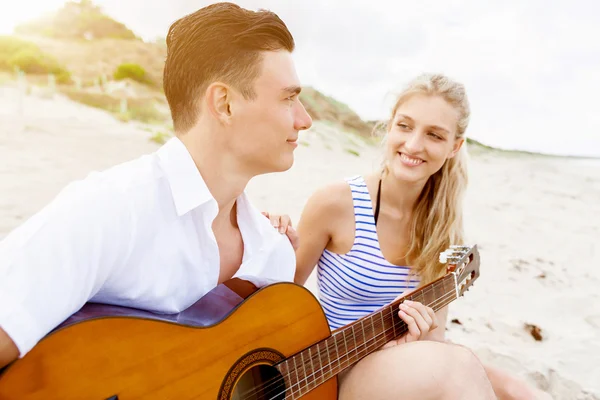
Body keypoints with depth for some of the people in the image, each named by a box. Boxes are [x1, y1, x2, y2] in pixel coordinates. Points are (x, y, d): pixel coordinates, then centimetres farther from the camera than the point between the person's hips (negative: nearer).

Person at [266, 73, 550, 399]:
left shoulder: (445, 224, -3)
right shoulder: (334, 202, -16)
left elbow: (433, 335, 0)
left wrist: (420, 336, -22)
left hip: (410, 369, 4)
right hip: (339, 369, -4)